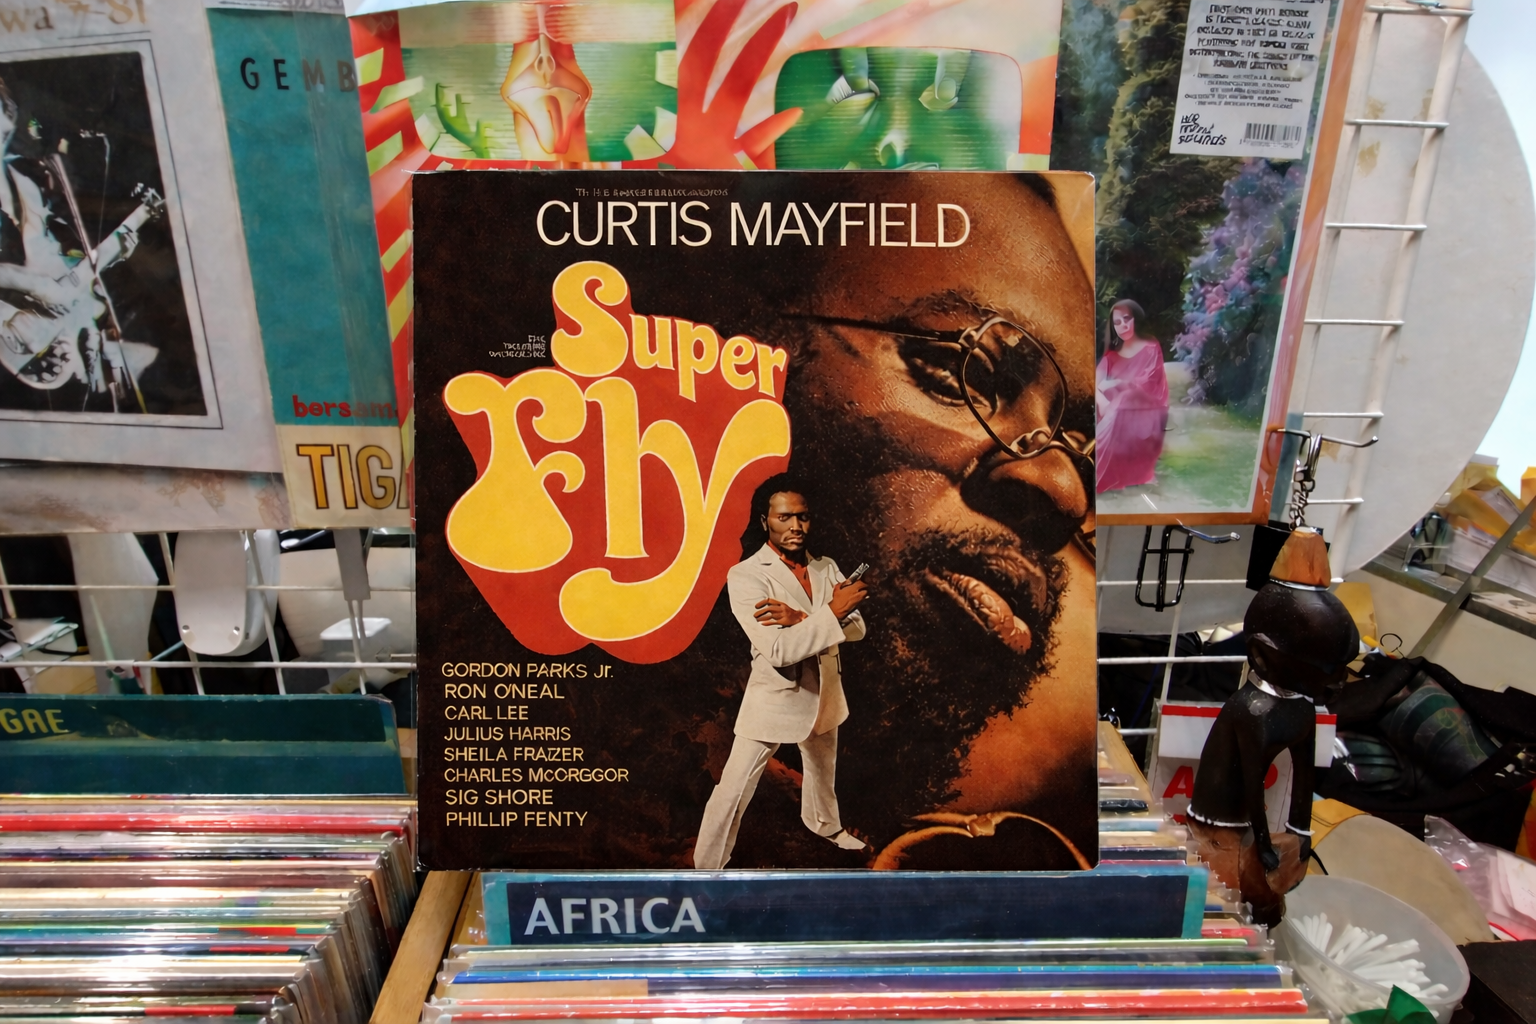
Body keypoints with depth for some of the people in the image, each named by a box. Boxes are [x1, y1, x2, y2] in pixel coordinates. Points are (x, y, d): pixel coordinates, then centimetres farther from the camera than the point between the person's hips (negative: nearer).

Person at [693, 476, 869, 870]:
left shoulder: (826, 568, -3)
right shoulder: (746, 576, -20)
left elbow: (856, 629, -13)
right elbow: (778, 650, -29)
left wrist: (801, 619, -27)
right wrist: (831, 612, -29)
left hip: (823, 695, 6)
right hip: (773, 699, -6)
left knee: (823, 773, 29)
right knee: (732, 793, -4)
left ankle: (825, 824, 58)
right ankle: (707, 869, 16)